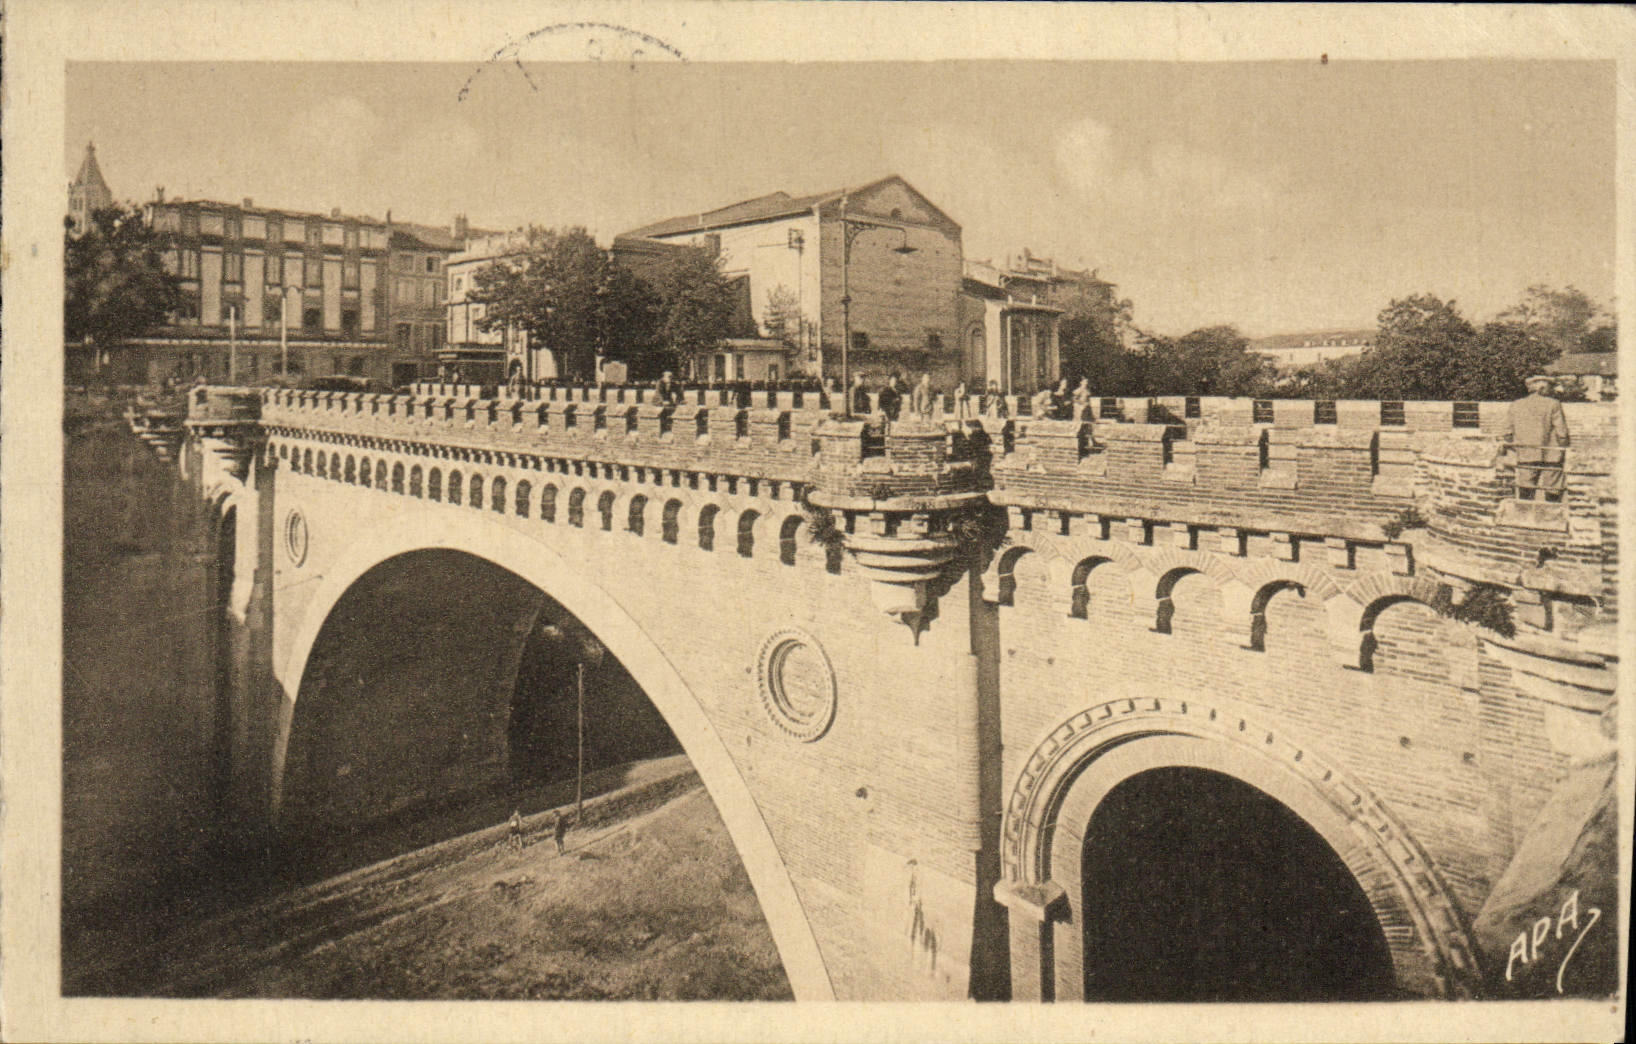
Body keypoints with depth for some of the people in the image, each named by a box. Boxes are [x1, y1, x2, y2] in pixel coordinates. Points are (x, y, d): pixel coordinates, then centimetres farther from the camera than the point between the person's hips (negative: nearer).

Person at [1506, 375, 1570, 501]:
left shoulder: (1516, 405, 5)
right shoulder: (1553, 405, -4)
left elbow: (1508, 433, 6)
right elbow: (1562, 432, -7)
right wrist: (1563, 450, 7)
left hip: (1525, 458, 2)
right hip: (1551, 458, -2)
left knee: (1525, 495, 3)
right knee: (1553, 496, 4)